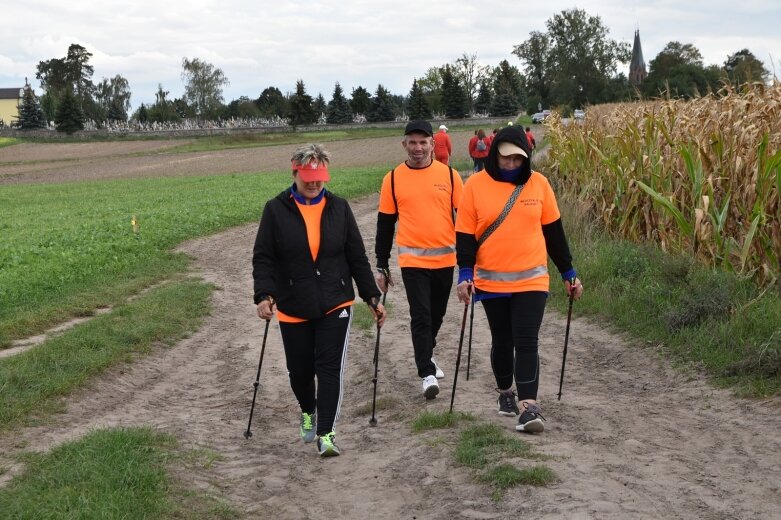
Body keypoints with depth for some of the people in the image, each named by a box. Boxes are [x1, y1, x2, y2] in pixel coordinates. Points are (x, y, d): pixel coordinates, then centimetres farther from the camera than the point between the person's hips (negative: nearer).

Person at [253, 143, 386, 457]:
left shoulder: (339, 208, 3)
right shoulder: (276, 210, -3)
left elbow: (357, 257, 8)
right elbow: (263, 258, -3)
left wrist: (372, 297, 7)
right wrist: (264, 295, -17)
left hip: (335, 304, 0)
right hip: (293, 308, 0)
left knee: (330, 368, -8)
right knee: (299, 370, 11)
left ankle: (326, 433, -2)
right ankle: (308, 411, 41)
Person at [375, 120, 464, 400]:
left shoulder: (449, 174, 0)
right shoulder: (393, 179, -1)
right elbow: (385, 224, 5)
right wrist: (381, 266, 5)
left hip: (445, 258, 2)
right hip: (413, 260, -2)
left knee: (437, 314, 16)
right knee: (420, 315, -9)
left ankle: (426, 356, 39)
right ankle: (427, 374, -5)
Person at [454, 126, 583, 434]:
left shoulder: (538, 183, 1)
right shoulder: (476, 186, -4)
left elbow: (553, 231, 9)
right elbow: (465, 234, -2)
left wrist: (568, 273, 12)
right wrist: (465, 274, -12)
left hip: (532, 280, 0)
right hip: (491, 282, 0)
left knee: (526, 343, -9)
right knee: (502, 342, 12)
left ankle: (529, 407, -9)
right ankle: (505, 392, 34)